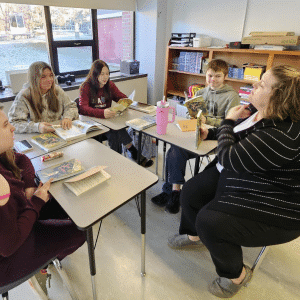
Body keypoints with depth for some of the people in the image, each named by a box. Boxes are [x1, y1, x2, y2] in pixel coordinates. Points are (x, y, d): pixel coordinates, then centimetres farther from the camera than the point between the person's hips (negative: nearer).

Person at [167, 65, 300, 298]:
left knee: (208, 221, -19)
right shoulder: (261, 114, -1)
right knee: (190, 192, 4)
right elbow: (238, 135, 20)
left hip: (271, 206, -9)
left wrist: (228, 121, -16)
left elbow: (229, 158, -29)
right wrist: (210, 133, 9)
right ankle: (194, 235, 36)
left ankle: (237, 275, 13)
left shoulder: (281, 135, -33)